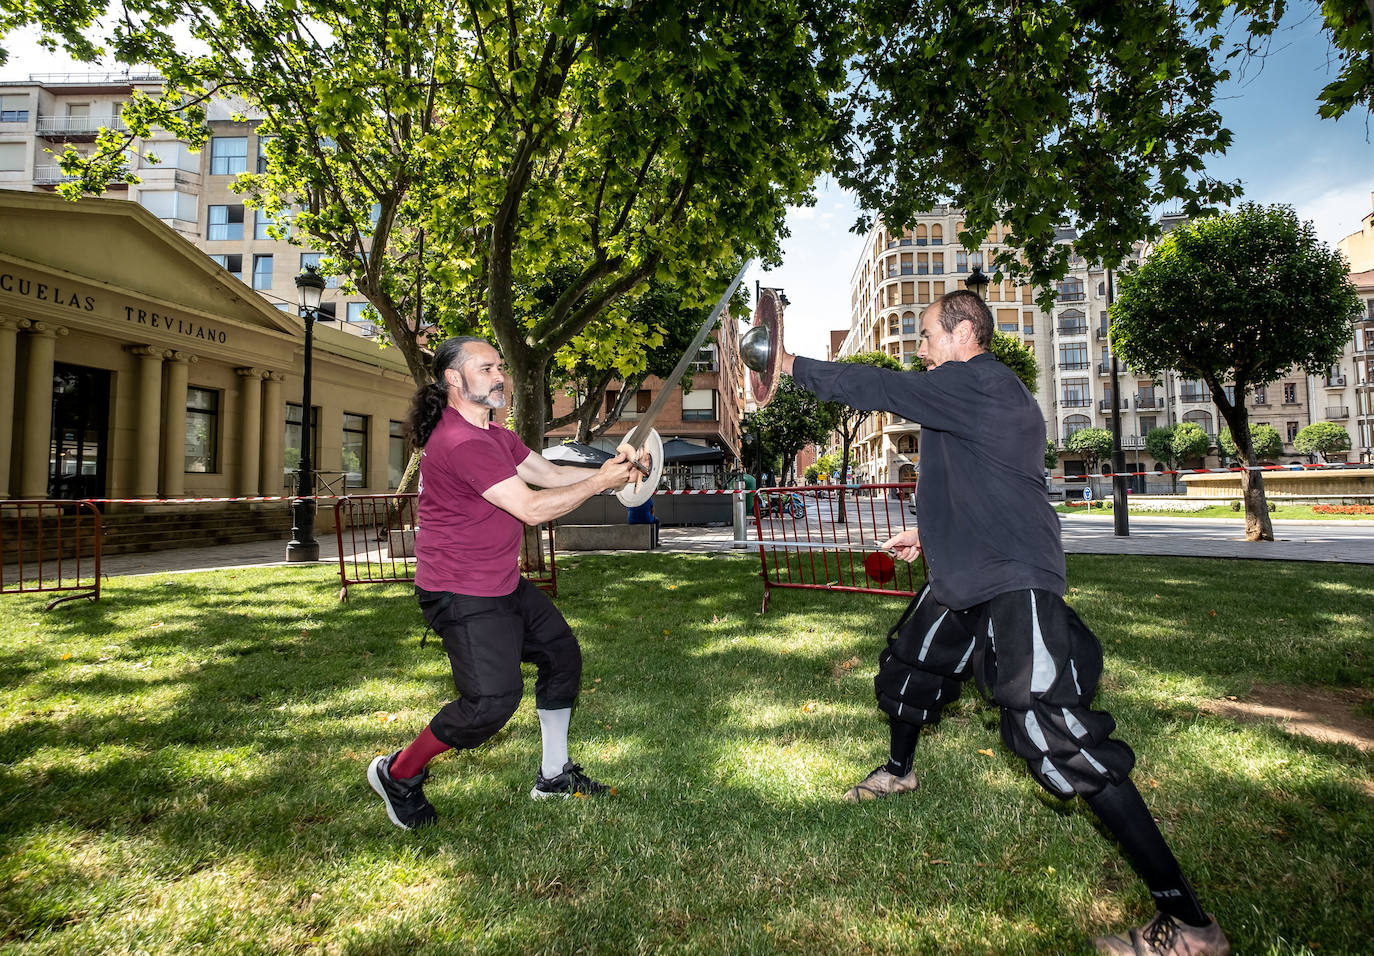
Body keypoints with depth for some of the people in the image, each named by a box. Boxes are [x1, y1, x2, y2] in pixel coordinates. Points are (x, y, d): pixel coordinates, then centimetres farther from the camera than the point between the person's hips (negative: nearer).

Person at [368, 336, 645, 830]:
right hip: (461, 594, -11)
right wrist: (600, 482, -17)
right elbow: (532, 508, -26)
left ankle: (553, 774, 29)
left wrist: (608, 470, -5)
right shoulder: (462, 443, -24)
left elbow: (549, 473, 10)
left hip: (504, 585, 11)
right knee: (493, 698, -15)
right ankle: (398, 773, 13)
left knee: (561, 655, 14)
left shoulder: (494, 434, 11)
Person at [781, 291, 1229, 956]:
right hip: (963, 578, 11)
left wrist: (795, 365, -7)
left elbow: (878, 388, -18)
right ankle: (900, 770, 53)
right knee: (908, 667, 25)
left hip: (1014, 583, -11)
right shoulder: (971, 395, 15)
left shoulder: (979, 383, -15)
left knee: (1056, 736, -16)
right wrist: (930, 531, 21)